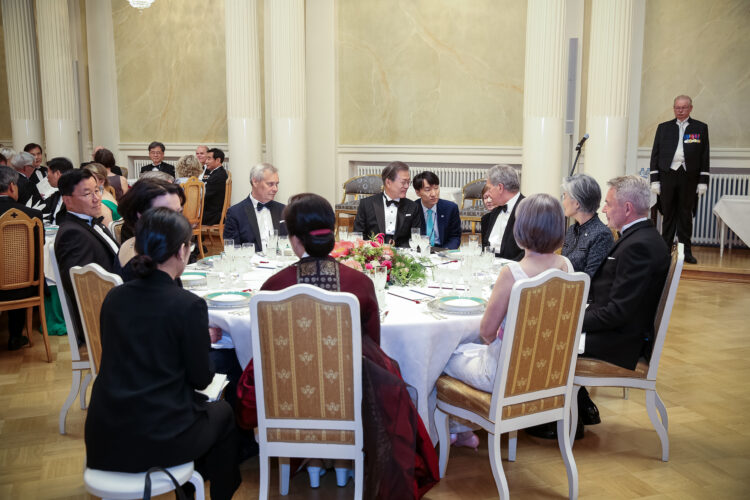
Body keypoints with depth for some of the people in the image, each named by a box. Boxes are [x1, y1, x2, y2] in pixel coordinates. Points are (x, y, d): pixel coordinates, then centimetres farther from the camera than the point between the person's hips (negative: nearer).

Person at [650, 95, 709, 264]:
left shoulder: (701, 128, 7)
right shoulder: (663, 127, 9)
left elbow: (705, 155, 5)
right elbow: (655, 154, 8)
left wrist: (703, 181, -1)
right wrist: (654, 180, 1)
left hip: (689, 178, -1)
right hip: (667, 176, 1)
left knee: (686, 215, 5)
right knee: (668, 215, 5)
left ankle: (686, 251, 13)